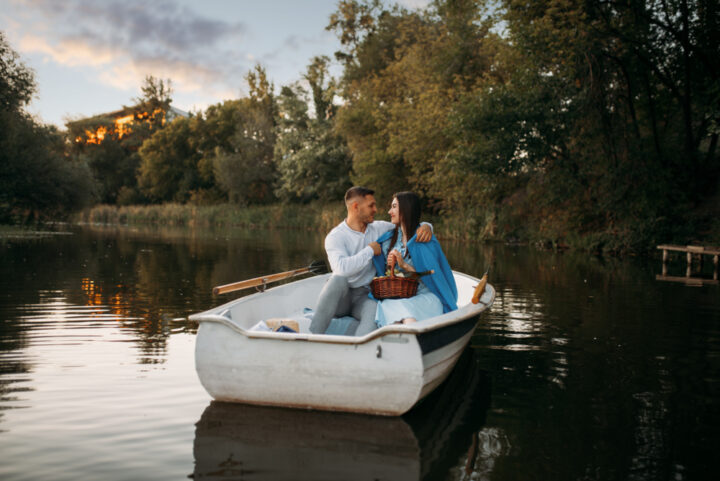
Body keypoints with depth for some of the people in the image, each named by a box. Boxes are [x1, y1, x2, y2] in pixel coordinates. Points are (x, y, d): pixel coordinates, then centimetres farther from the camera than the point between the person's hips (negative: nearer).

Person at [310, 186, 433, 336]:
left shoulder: (379, 228, 8)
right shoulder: (335, 237, -8)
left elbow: (410, 228, 17)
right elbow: (342, 268, -27)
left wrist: (425, 226, -7)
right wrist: (370, 250, -17)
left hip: (365, 296, 3)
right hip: (341, 297, -3)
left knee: (375, 313, -32)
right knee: (338, 279, -36)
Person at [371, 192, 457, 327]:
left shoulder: (426, 239, 4)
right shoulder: (387, 238, 20)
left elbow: (430, 275, -2)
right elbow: (381, 272, 25)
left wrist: (405, 266, -13)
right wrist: (389, 266, 2)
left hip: (425, 295, -2)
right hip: (395, 297, 2)